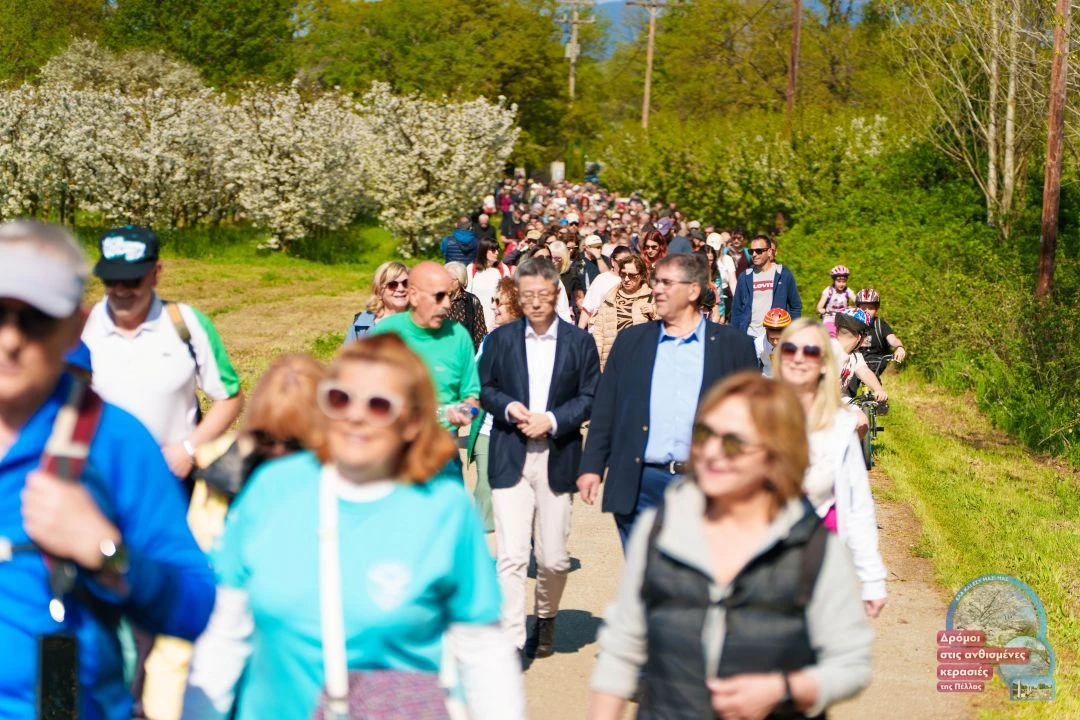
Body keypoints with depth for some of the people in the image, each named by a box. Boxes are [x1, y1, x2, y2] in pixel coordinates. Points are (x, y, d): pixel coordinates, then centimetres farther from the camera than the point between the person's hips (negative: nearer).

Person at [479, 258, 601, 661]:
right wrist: (509, 407, -11)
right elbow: (485, 389, 9)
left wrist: (553, 420, -12)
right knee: (511, 556, -10)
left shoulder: (579, 342, 4)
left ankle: (546, 620, 36)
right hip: (510, 458, 0)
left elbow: (591, 397, 2)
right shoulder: (500, 339, 7)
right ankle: (511, 643, -9)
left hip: (557, 459, 0)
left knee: (553, 559, 8)